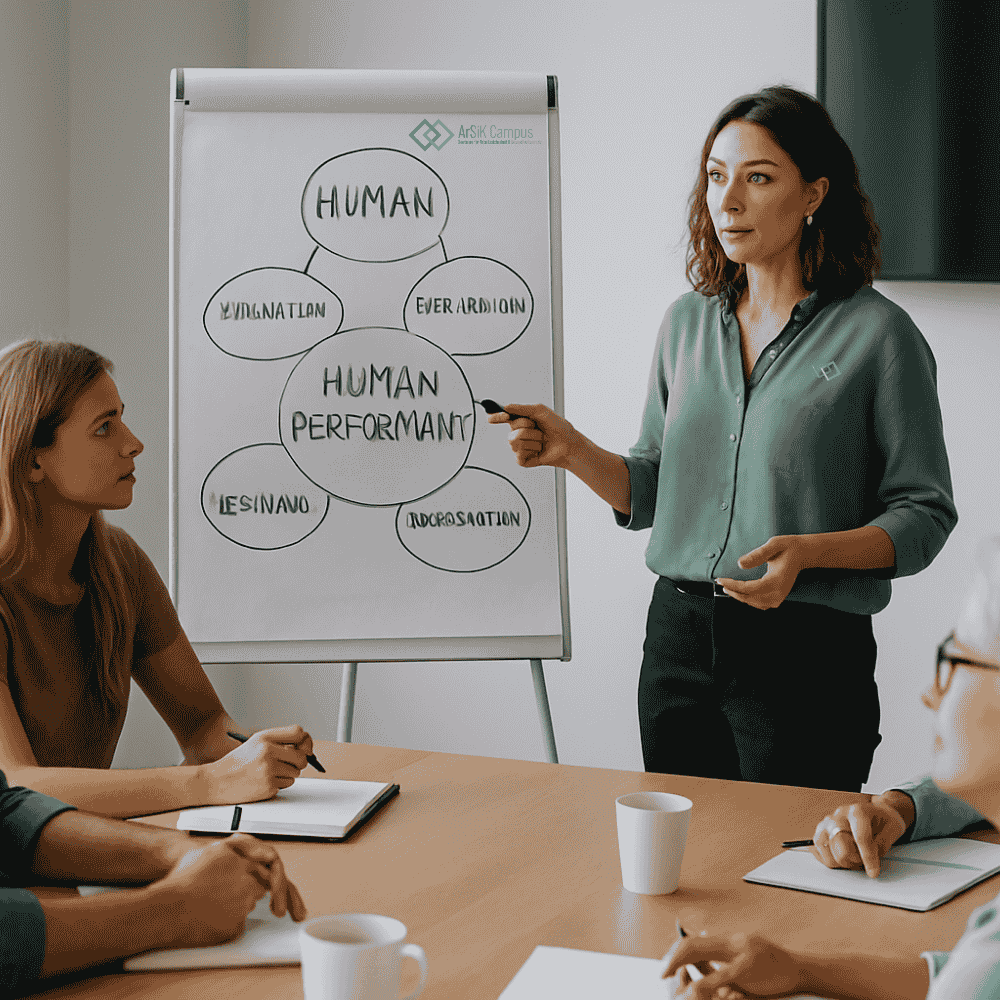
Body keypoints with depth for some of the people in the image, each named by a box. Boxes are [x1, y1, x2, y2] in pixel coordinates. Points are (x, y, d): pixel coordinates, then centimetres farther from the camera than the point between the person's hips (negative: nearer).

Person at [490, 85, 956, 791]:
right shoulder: (688, 322, 9)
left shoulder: (879, 335, -7)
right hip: (679, 641, 5)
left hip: (809, 654, -5)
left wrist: (807, 552, -21)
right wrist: (573, 451, -4)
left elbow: (925, 515, -6)